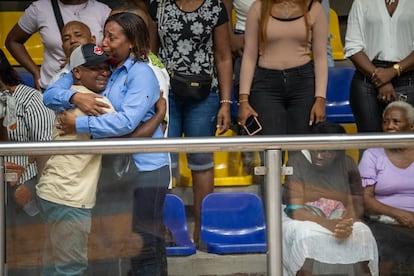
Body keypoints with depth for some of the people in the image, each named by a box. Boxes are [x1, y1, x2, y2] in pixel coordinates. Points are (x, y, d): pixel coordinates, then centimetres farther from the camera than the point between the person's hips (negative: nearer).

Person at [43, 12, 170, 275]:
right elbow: (50, 95, 3)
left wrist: (79, 124, -20)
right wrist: (75, 96, -18)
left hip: (145, 168, -7)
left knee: (146, 245, -1)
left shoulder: (142, 74, -12)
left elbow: (126, 122, -25)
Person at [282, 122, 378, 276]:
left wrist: (346, 223, -28)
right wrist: (329, 224, -35)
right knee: (306, 237, -37)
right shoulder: (297, 162, -11)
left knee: (363, 234, -29)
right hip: (303, 220, -3)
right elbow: (295, 210, -18)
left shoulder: (347, 164, -1)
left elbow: (357, 205, -3)